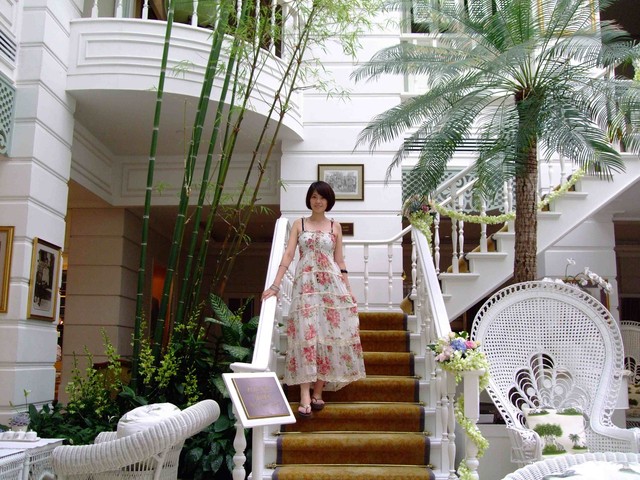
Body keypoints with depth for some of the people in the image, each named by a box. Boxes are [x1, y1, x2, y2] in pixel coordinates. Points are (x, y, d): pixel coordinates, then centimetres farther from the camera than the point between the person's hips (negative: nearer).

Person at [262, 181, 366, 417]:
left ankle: (318, 392, 8)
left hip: (332, 284, 1)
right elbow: (288, 254, -1)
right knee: (305, 334, -10)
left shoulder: (335, 226, 10)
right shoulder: (299, 224, 8)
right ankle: (305, 396, -13)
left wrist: (349, 289, 6)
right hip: (305, 284, -1)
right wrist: (275, 285, -11)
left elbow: (340, 261, 12)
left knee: (328, 335, -1)